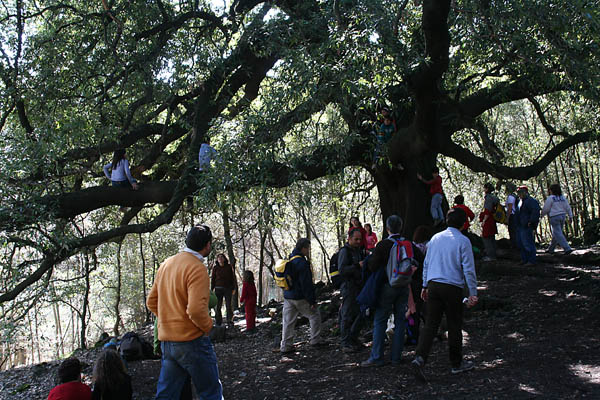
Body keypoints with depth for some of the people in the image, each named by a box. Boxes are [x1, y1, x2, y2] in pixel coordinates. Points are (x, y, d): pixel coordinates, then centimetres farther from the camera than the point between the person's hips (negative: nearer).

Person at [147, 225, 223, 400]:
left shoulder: (166, 264, 10)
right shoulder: (197, 268, -16)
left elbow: (151, 302, 15)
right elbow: (196, 310, -26)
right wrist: (208, 326, -9)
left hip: (166, 341, 8)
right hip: (191, 340, -7)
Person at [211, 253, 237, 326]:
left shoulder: (229, 267, 4)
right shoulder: (215, 268, 5)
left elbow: (233, 277, 6)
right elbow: (213, 279, 7)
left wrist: (234, 288, 0)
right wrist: (212, 289, 1)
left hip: (228, 288, -1)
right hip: (218, 288, 1)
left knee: (229, 305, -4)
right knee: (218, 306, 2)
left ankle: (230, 320, 3)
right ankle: (218, 322, 10)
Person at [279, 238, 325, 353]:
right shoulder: (302, 262, -19)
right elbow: (306, 284, -19)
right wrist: (312, 300, -14)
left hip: (287, 296, 8)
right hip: (300, 297, -8)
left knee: (288, 321, 8)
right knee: (314, 315, 10)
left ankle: (285, 346, 8)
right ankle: (315, 340, 15)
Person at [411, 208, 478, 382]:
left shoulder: (435, 238, 10)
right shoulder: (463, 241, -5)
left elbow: (426, 264, 15)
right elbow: (469, 269, -7)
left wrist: (425, 286, 22)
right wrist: (473, 293, -2)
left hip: (433, 284, 4)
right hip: (453, 287, -4)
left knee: (431, 324, 2)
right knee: (454, 326, 9)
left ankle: (419, 358, -14)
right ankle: (456, 364, 21)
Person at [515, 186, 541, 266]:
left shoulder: (531, 201, -14)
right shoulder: (521, 201, 17)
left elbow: (536, 211, -26)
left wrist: (531, 222, -23)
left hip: (527, 227, -10)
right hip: (520, 226, 10)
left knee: (528, 244, -7)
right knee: (520, 244, 14)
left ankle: (531, 261, -1)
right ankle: (524, 259, 23)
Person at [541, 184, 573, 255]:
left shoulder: (550, 198, -11)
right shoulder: (562, 197, 8)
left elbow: (546, 209, -9)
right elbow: (568, 207, 6)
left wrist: (541, 215, 8)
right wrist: (570, 216, 8)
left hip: (554, 217, -7)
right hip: (562, 216, 7)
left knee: (558, 234, -6)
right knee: (556, 233, 15)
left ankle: (567, 248, -16)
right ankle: (551, 249, 25)